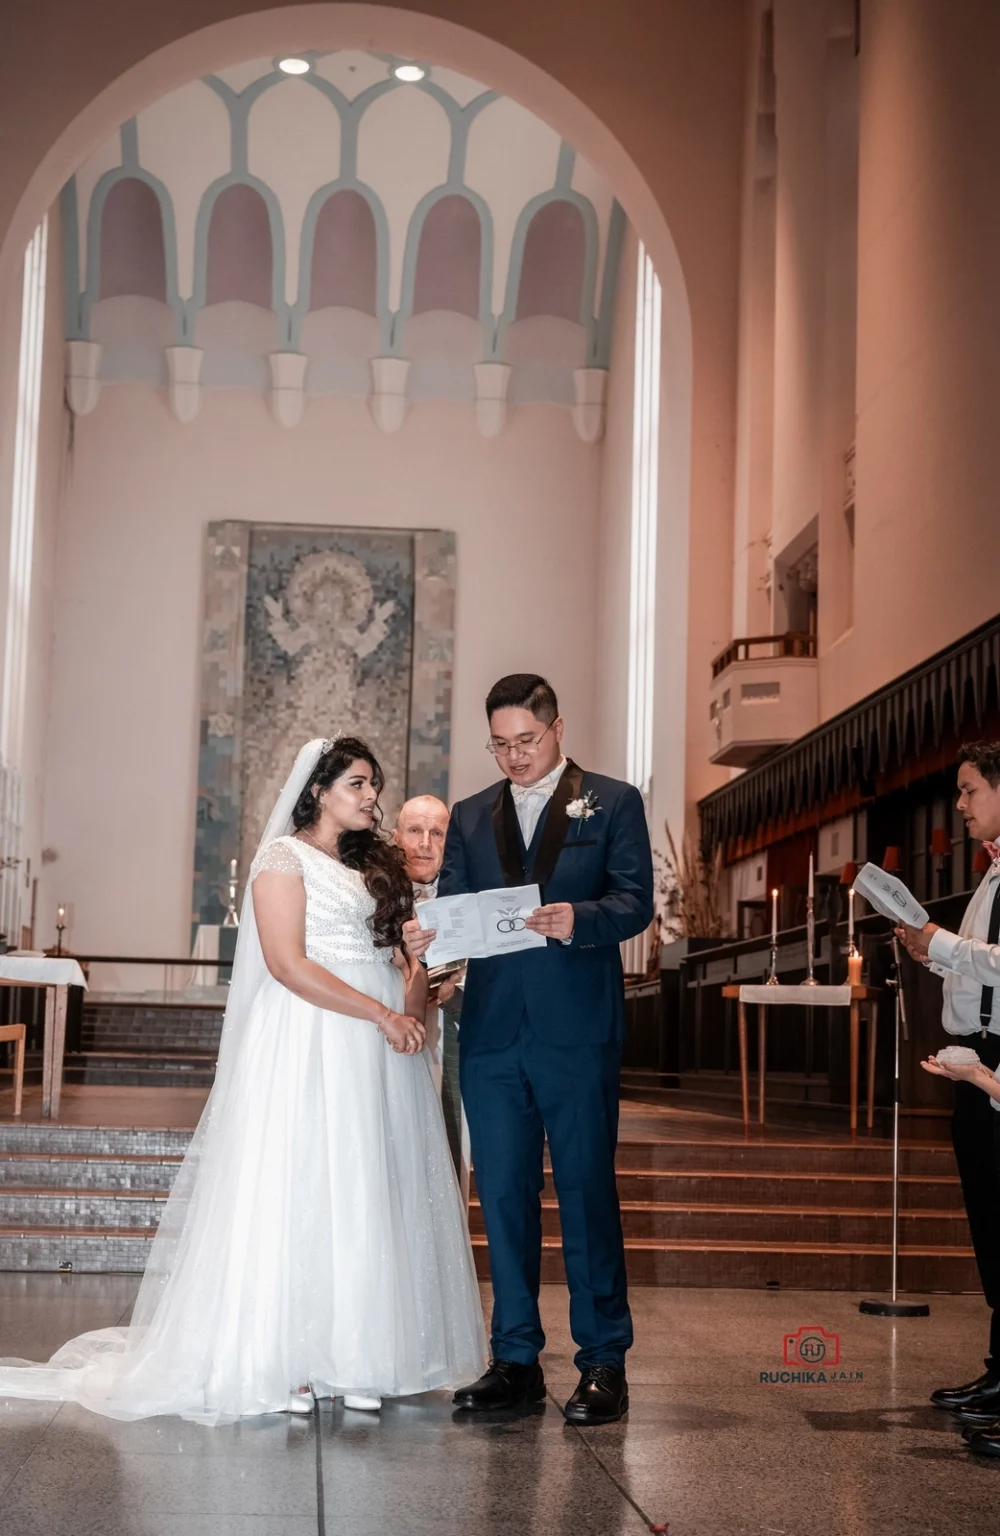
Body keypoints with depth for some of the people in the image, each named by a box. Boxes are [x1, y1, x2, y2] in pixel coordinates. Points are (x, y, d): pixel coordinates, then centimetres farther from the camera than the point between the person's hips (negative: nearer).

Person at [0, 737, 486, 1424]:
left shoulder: (374, 865, 19)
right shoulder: (285, 857, -3)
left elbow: (402, 955, 15)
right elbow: (287, 962, -14)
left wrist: (413, 1005, -8)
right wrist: (382, 1015, -16)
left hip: (377, 1051, 7)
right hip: (308, 1039, -7)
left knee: (368, 1200, 5)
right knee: (297, 1193, -5)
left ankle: (353, 1357, 10)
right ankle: (280, 1365, 1)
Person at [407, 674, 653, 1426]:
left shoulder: (613, 802, 5)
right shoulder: (471, 816, 16)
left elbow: (635, 902, -5)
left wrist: (578, 919, -25)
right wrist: (428, 937, -14)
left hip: (577, 1032, -4)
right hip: (492, 1032, 4)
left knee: (587, 1193, 0)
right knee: (504, 1195, 7)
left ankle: (604, 1363, 8)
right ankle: (516, 1360, 17)